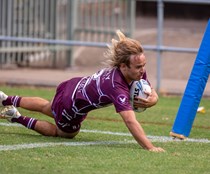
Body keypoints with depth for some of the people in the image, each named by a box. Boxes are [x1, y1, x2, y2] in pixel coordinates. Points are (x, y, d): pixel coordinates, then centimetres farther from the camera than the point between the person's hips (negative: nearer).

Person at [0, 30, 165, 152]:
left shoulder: (138, 72, -23)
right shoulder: (117, 87, -45)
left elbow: (153, 94, -9)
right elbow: (130, 121, -54)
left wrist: (150, 100, -33)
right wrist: (150, 147, -61)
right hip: (70, 106, -8)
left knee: (47, 107, 38)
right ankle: (19, 118, 27)